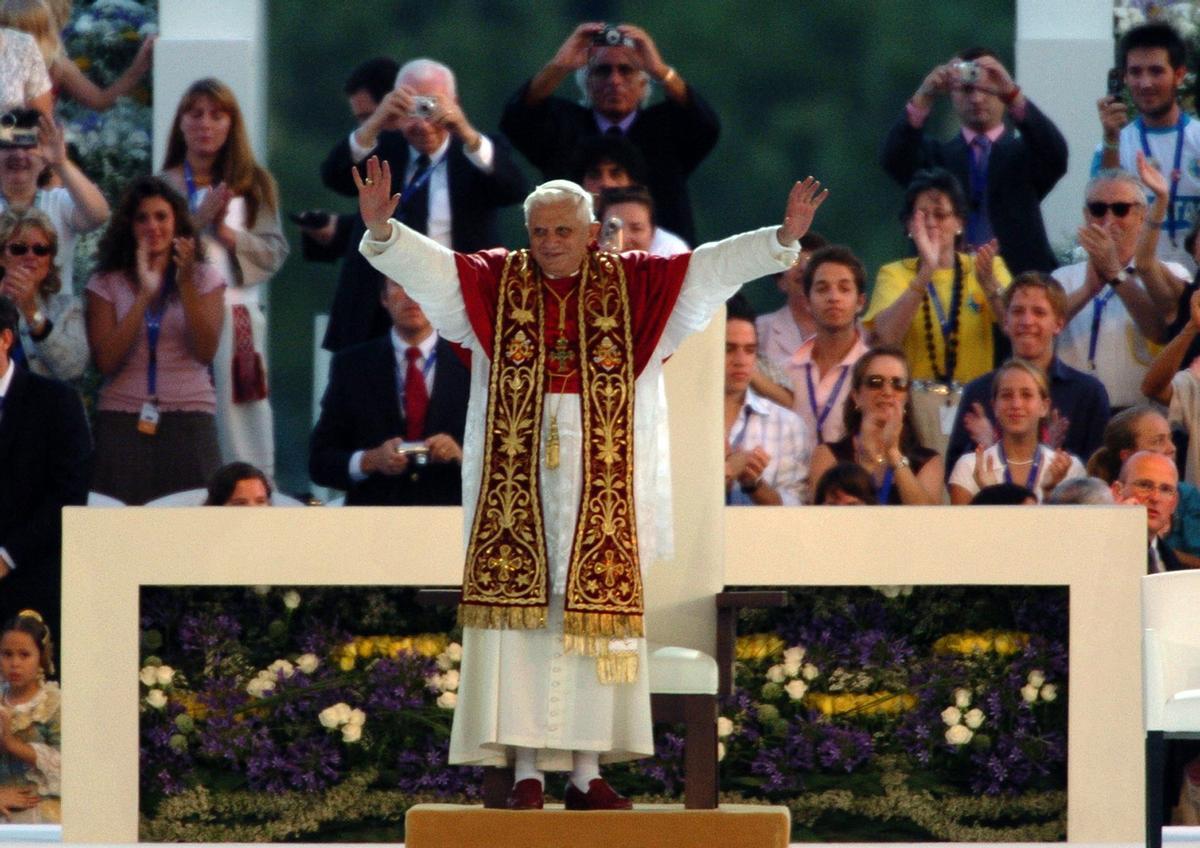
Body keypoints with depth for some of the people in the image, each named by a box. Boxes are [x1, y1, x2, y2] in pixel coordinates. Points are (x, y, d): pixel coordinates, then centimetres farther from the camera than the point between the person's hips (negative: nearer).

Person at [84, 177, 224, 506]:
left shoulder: (204, 278, 7)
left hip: (189, 419, 0)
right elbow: (106, 361, -6)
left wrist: (186, 284, -14)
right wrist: (144, 296, -13)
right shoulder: (106, 283, 6)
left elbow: (206, 352, -6)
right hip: (123, 419, 0)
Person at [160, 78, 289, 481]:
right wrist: (198, 219, -9)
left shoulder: (253, 184, 11)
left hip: (237, 316, 1)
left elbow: (275, 253, 5)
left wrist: (227, 232, -8)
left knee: (240, 428, -2)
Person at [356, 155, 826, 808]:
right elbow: (427, 265, -5)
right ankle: (526, 772, 0)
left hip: (600, 488, 0)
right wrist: (383, 232, -23)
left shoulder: (632, 286, 7)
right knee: (521, 620, -2)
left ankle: (587, 773, 5)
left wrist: (781, 239, -11)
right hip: (518, 481, 0)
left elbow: (712, 267, 1)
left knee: (596, 622, 1)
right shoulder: (495, 284, 6)